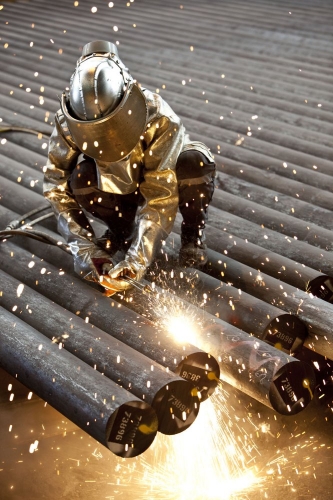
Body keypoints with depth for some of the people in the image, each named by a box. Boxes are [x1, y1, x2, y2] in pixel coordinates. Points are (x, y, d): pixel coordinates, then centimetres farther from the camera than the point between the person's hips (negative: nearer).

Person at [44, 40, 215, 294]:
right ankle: (123, 227, 1)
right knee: (81, 179, -30)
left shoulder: (160, 120, -35)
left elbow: (161, 196, -36)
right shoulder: (69, 123, -26)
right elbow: (57, 187, -21)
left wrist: (137, 259, -44)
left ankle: (193, 231, -6)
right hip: (120, 186, 2)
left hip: (166, 176, -2)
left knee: (196, 163, -35)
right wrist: (85, 248, -30)